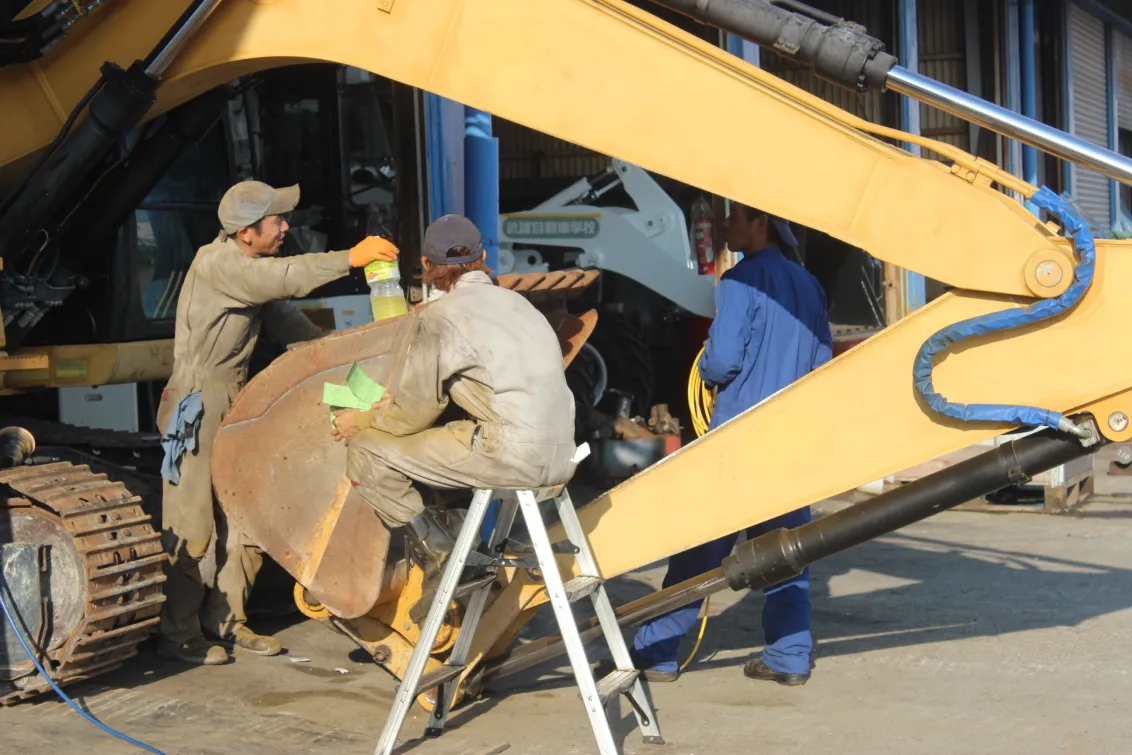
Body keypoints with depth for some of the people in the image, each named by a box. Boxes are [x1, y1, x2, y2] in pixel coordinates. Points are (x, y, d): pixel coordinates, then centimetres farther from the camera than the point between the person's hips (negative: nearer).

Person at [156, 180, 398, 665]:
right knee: (191, 524, -5)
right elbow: (284, 278, -30)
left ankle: (226, 618, 23)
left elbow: (284, 319, 15)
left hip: (237, 404, 9)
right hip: (197, 406, -9)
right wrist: (350, 258, -29)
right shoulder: (215, 264, -17)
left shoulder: (253, 266, 13)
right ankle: (179, 635, 5)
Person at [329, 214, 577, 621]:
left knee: (366, 453, 2)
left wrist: (362, 422, 21)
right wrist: (401, 399, 31)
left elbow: (411, 416, 1)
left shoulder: (441, 316, -5)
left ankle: (440, 556, -1)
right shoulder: (513, 301, 18)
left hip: (512, 456, -8)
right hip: (558, 458, 8)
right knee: (429, 444, 29)